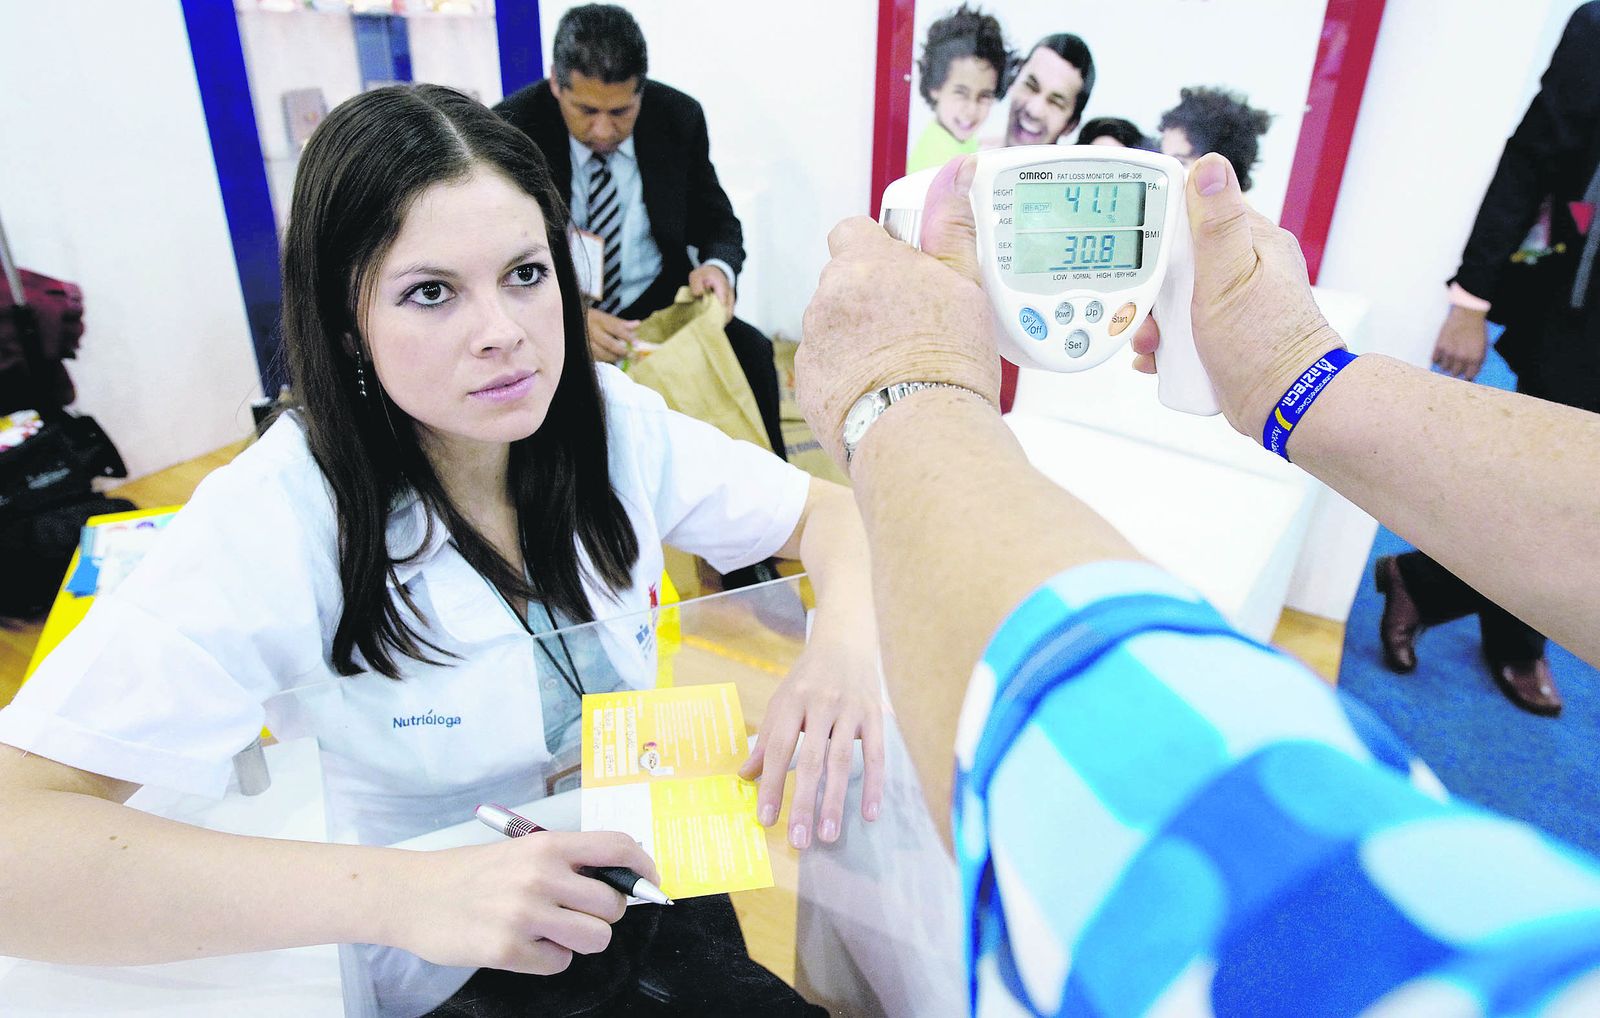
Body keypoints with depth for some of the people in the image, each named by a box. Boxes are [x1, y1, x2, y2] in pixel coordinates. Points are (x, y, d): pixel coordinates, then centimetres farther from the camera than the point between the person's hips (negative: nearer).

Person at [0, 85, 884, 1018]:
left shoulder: (615, 425, -12)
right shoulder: (275, 525, -24)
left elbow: (830, 511, -4)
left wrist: (845, 643, -26)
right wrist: (396, 892, -42)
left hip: (644, 893, 2)